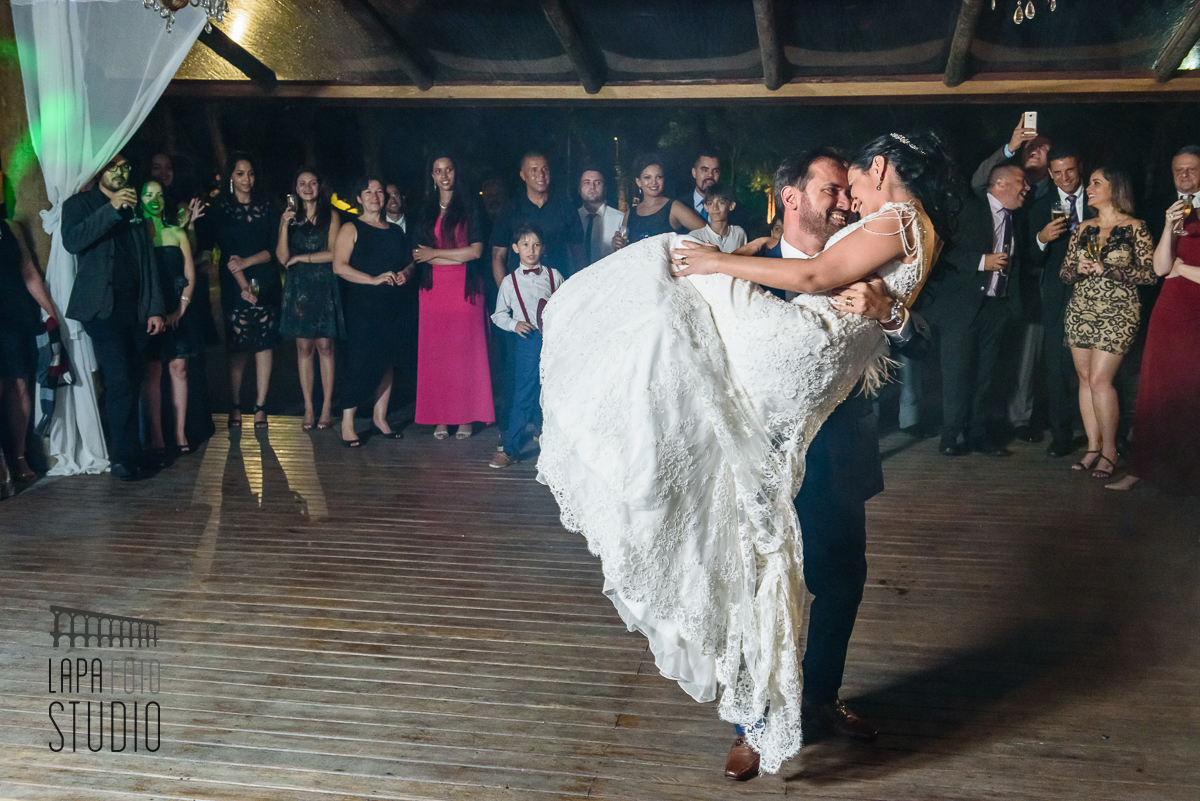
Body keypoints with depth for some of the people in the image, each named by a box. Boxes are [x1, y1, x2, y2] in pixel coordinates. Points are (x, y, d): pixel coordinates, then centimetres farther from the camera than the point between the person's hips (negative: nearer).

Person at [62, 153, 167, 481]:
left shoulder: (135, 209, 20)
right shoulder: (80, 204, 8)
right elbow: (72, 241, -13)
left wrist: (156, 308, 10)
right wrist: (112, 209, -16)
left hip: (137, 309, 4)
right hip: (103, 307, -4)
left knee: (133, 383, 3)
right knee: (120, 381, -12)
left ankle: (133, 454, 9)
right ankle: (125, 458, -6)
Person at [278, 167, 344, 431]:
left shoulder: (331, 215, 4)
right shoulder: (290, 217, 11)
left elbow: (333, 253, -5)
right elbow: (282, 257, 2)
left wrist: (301, 257, -2)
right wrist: (284, 226, -9)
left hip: (324, 287, -2)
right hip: (299, 288, 2)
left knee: (324, 346, -3)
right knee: (304, 347, 1)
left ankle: (326, 407, 2)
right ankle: (308, 409, 4)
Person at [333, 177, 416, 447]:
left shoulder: (396, 231, 16)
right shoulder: (351, 229, 1)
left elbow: (411, 262, 22)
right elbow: (339, 266, -10)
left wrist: (405, 274, -2)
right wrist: (374, 279, -18)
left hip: (393, 308, 5)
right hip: (363, 308, -5)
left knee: (388, 362, 7)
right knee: (362, 362, -9)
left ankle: (380, 418, 17)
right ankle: (347, 422, -1)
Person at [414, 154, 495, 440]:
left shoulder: (469, 207, 4)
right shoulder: (426, 211, 14)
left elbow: (476, 250, -5)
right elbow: (420, 254, 8)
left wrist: (435, 253, -3)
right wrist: (458, 257, -2)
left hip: (465, 289, -3)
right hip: (435, 289, 3)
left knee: (465, 351, -4)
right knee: (435, 353, -1)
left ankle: (465, 417, 1)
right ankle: (440, 418, 3)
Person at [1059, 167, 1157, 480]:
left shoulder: (1135, 228, -2)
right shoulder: (1084, 228, 12)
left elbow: (1150, 274, -6)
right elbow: (1064, 272, 14)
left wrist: (1107, 269, -14)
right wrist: (1079, 269, -8)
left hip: (1117, 313, -5)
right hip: (1081, 310, 5)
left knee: (1100, 379, -13)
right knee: (1085, 378, 4)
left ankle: (1109, 450, -1)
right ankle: (1093, 447, 11)